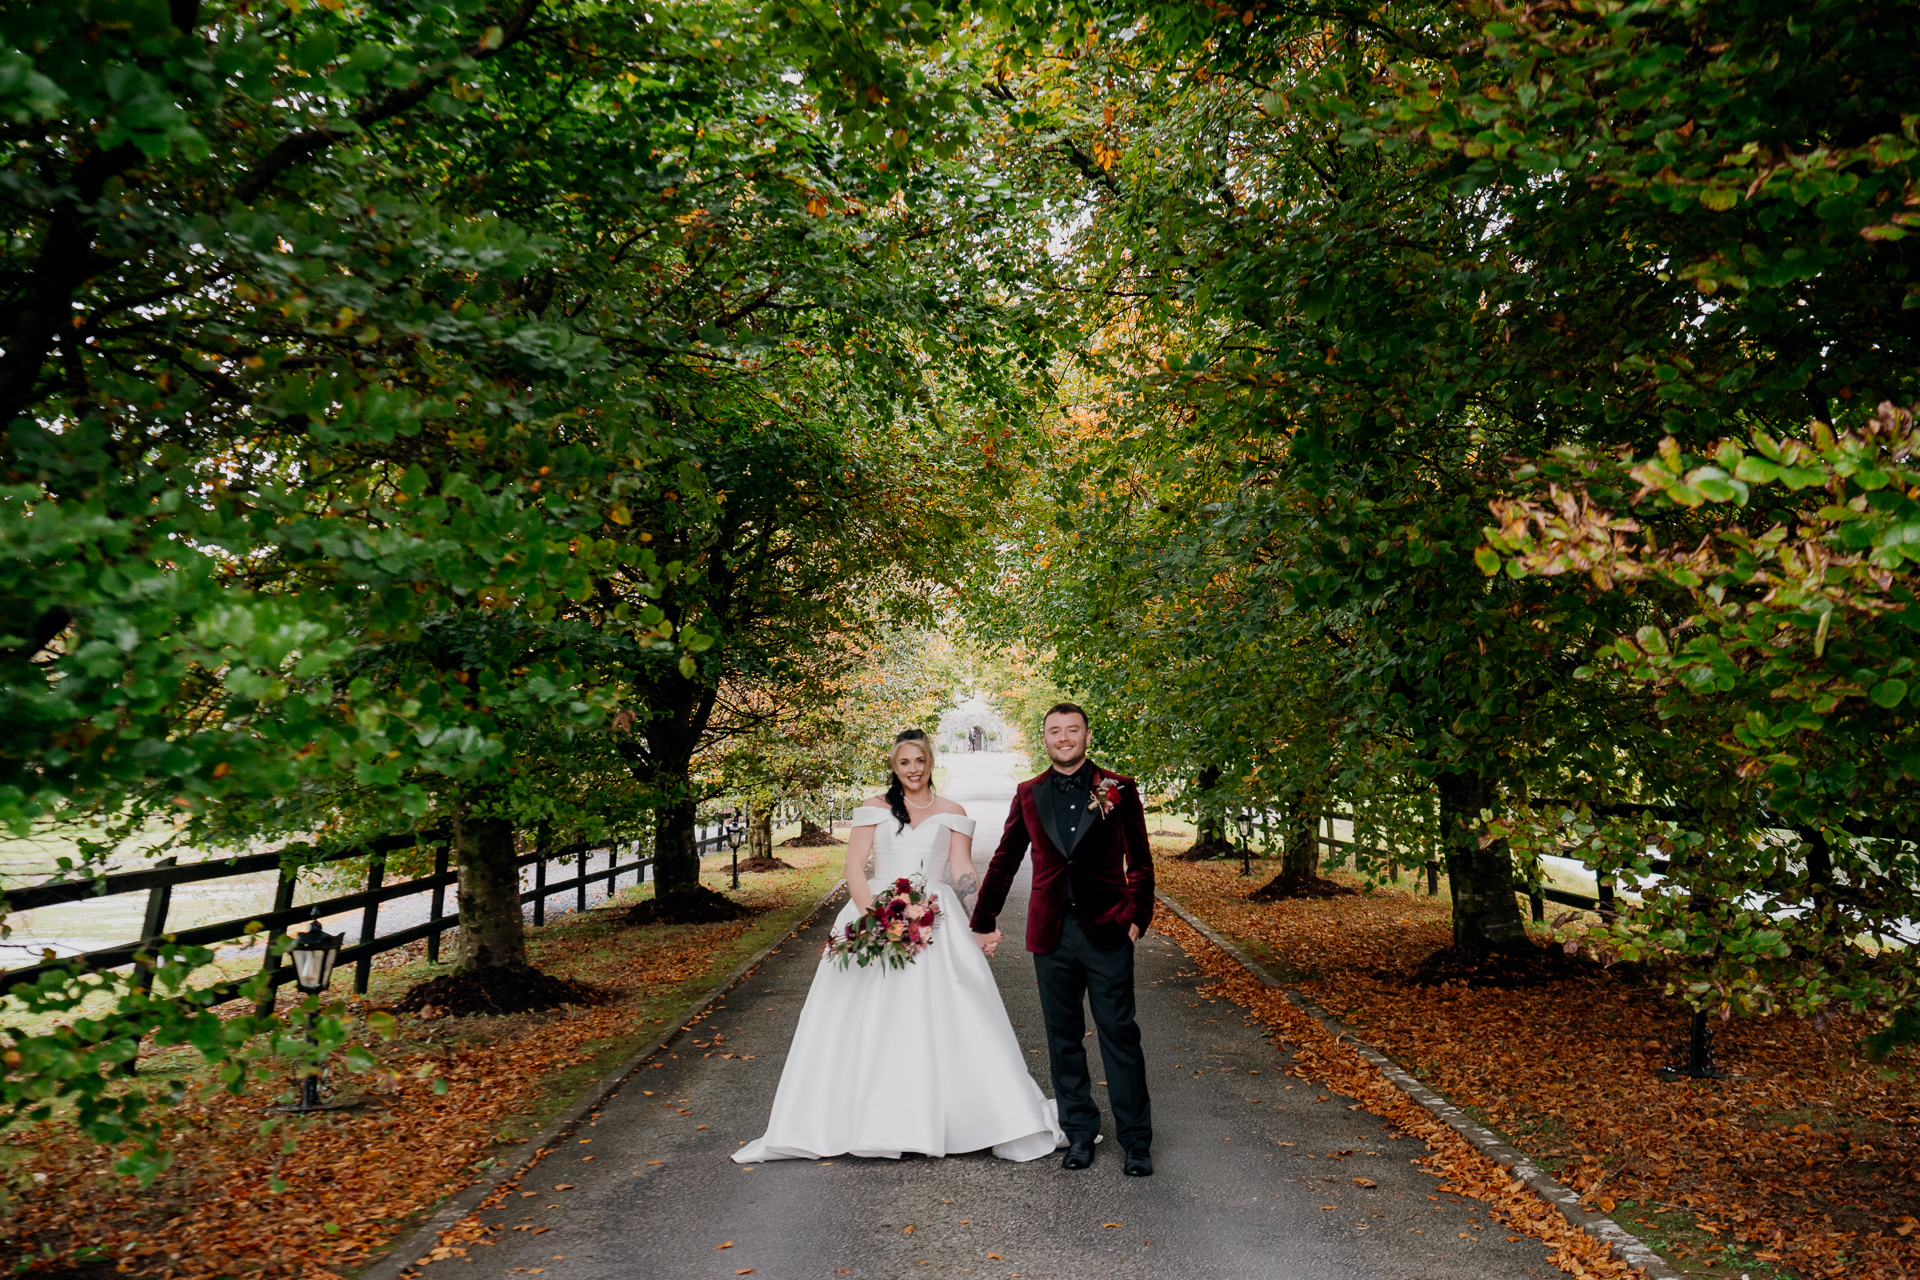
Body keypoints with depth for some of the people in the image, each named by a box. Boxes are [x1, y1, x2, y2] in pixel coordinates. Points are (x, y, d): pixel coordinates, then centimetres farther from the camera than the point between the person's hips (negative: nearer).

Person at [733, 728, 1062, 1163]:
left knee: (949, 1023, -2)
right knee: (868, 1024, 1)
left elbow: (963, 874, 3)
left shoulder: (952, 813, 9)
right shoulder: (875, 809, 7)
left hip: (937, 924, 0)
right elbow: (854, 867, -1)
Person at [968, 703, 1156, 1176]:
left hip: (1107, 929, -2)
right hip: (1052, 933, 3)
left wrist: (1137, 916, -4)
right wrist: (984, 921, 16)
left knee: (1120, 1035, 2)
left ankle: (1136, 1141, 16)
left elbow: (1140, 861, 6)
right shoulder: (1028, 795, 8)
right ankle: (1080, 1132, 26)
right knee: (1064, 1038, 11)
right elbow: (1004, 861, 14)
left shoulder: (1119, 789, 1)